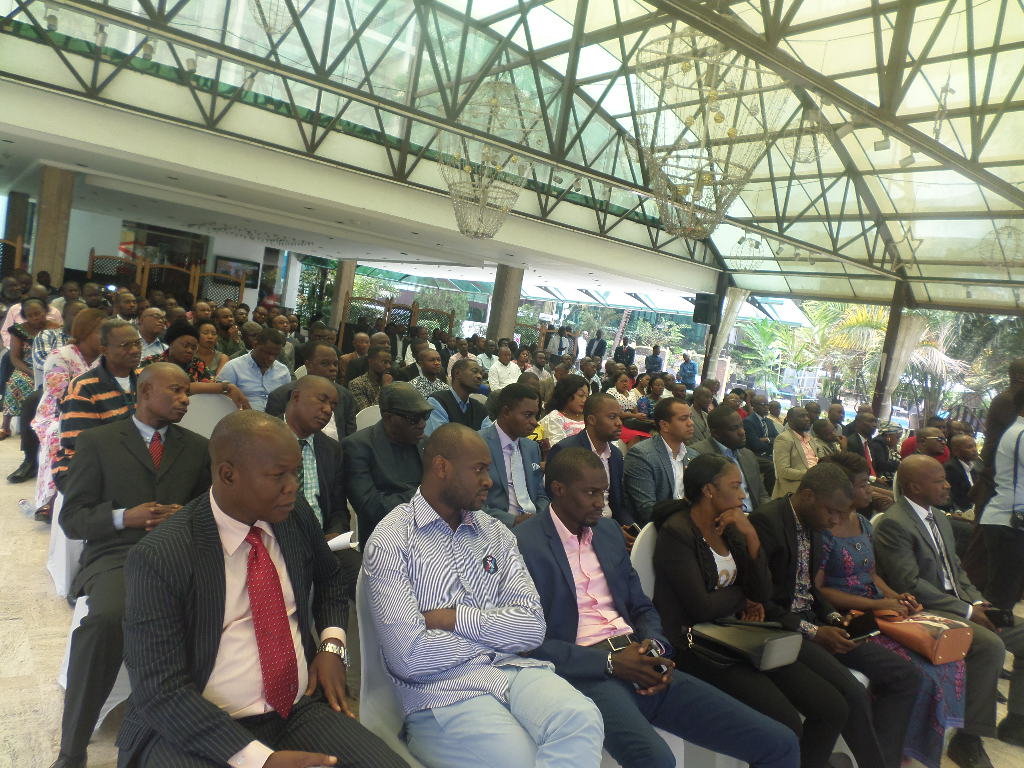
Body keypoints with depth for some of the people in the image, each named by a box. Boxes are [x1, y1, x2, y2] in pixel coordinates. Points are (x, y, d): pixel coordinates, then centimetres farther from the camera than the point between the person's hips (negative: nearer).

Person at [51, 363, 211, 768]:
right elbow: (72, 517, 5)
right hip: (116, 555, -2)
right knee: (106, 619, -35)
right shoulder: (98, 440, 7)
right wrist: (125, 517, -14)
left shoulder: (197, 446, 16)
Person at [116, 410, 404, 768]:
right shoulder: (159, 557, -14)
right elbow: (161, 689, -16)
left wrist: (332, 644, 1)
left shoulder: (297, 516, 0)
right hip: (194, 729, -3)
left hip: (301, 709, 4)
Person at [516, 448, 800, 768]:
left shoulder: (609, 531, 16)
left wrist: (655, 647, -2)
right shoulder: (523, 544, -7)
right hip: (585, 672, -6)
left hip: (639, 665, 7)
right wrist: (610, 662, -17)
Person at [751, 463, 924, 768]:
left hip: (814, 619, 9)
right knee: (853, 693, -26)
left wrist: (833, 617, 1)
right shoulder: (765, 521, -19)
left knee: (906, 675, 1)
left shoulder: (813, 525, 9)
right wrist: (813, 632, -19)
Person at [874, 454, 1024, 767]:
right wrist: (967, 612, -17)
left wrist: (978, 603, 0)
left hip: (959, 603, 10)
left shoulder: (939, 518, 14)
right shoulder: (893, 524, -17)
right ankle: (968, 739, -14)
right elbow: (910, 584, -21)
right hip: (926, 612, -10)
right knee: (991, 646, -28)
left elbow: (957, 569, 19)